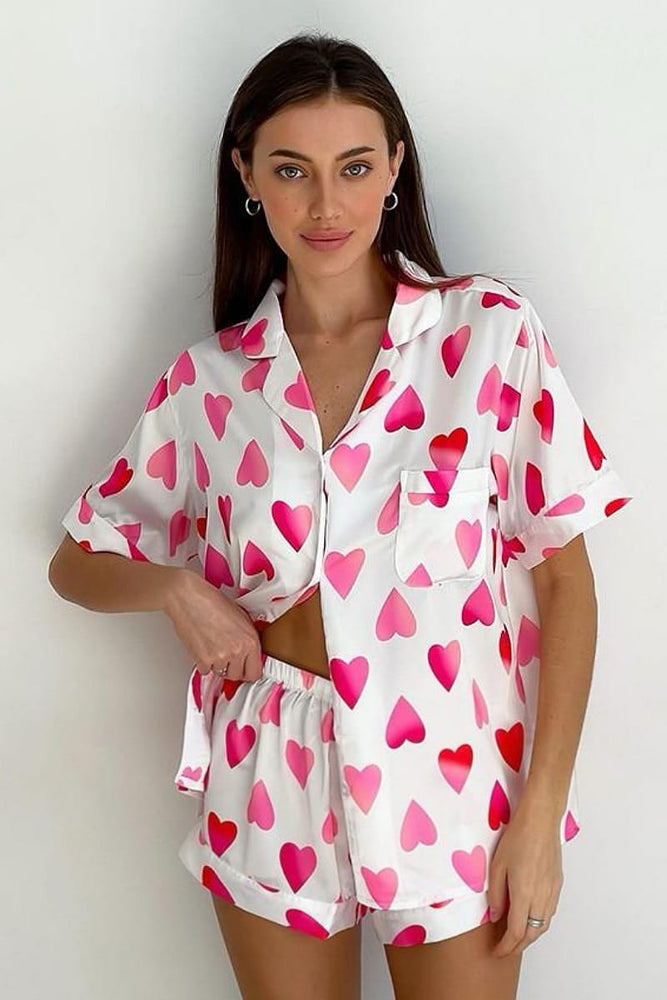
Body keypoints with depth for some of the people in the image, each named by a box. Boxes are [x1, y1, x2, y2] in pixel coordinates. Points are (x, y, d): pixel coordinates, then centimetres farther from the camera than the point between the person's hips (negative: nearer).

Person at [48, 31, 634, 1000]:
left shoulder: (490, 330, -9)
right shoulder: (210, 380, -2)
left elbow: (565, 578, -7)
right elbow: (76, 563, 9)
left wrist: (541, 816, -11)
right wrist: (175, 588, -13)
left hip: (452, 783, -1)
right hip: (275, 796, 2)